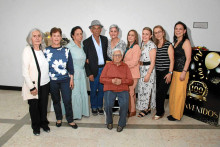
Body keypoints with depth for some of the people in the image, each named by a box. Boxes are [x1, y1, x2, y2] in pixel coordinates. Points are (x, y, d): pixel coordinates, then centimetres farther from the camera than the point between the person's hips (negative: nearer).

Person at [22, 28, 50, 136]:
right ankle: (36, 126, 31)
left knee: (44, 105, 13)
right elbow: (25, 71, -13)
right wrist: (31, 87, -15)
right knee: (34, 106, 9)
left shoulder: (43, 50, 5)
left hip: (45, 84, 4)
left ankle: (44, 123, 35)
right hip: (33, 85, -4)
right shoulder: (27, 50, -11)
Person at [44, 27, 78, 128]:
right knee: (56, 100, 14)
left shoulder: (66, 50, 1)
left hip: (65, 80, 0)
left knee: (67, 100, 1)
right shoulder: (46, 51, -1)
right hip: (52, 80, 0)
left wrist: (71, 79, 4)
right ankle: (59, 118, 34)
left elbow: (70, 66, 5)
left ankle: (70, 120, 19)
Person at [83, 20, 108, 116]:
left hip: (104, 69, 3)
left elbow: (106, 53, 11)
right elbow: (85, 59, -7)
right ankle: (94, 107, 27)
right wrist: (89, 73, -11)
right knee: (93, 91, 9)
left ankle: (100, 106, 30)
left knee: (101, 90, 13)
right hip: (94, 70, -3)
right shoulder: (86, 42, -6)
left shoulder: (105, 39, 6)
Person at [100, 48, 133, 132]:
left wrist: (121, 81, -10)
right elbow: (101, 79, 7)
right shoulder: (108, 65, 14)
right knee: (108, 105, -26)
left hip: (123, 90, 1)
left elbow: (130, 81, 8)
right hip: (109, 89, 0)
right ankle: (109, 122, 3)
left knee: (124, 105, -28)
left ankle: (121, 124, -3)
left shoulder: (125, 66, 15)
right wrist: (112, 81, -9)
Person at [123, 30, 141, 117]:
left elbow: (134, 62, -17)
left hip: (133, 74, -8)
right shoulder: (128, 47, 15)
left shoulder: (136, 47, -11)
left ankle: (132, 111, 10)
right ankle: (132, 109, 25)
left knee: (129, 92, -4)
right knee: (131, 92, 14)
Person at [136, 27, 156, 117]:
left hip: (149, 69, -8)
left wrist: (148, 74, -20)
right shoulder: (142, 44, 12)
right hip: (141, 69, 8)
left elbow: (152, 62, -16)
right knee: (142, 88, 11)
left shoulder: (152, 45, -13)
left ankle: (147, 108, 14)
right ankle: (144, 107, 24)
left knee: (147, 89, -1)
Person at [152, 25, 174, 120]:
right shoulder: (155, 45, 11)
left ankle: (159, 113, 10)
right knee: (157, 92, 7)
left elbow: (172, 60, -7)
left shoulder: (168, 45, -5)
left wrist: (170, 73, -12)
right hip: (157, 72, 5)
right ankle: (160, 110, 25)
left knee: (160, 93, -6)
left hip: (165, 72, -5)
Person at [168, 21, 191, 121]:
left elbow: (188, 58, -14)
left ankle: (177, 115, 13)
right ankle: (173, 113, 26)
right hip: (175, 71, 8)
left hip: (182, 72, -8)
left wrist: (184, 72, -20)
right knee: (173, 93, 13)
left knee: (179, 93, 0)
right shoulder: (176, 42, 15)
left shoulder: (186, 42, -8)